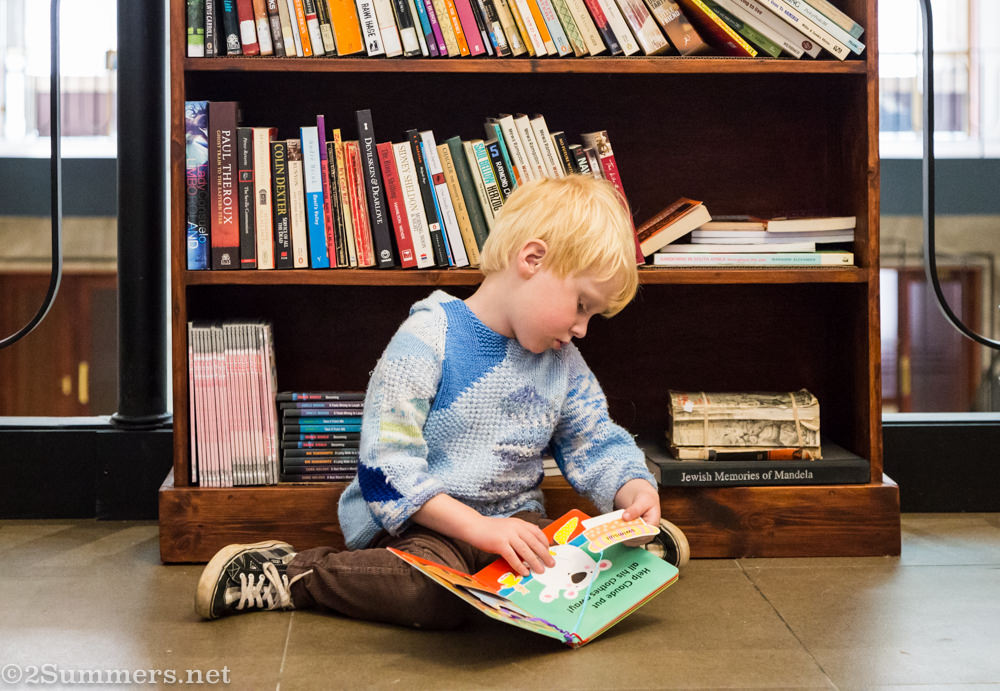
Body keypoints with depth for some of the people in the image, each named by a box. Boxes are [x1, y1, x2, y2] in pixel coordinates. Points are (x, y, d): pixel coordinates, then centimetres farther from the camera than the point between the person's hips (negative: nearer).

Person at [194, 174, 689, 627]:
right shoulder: (429, 340, -13)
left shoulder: (562, 362, 8)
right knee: (438, 596, -37)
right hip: (419, 522, -4)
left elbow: (598, 445, 18)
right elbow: (386, 468, -18)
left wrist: (635, 492, -5)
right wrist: (479, 528, -26)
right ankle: (292, 573, -17)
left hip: (516, 520, 5)